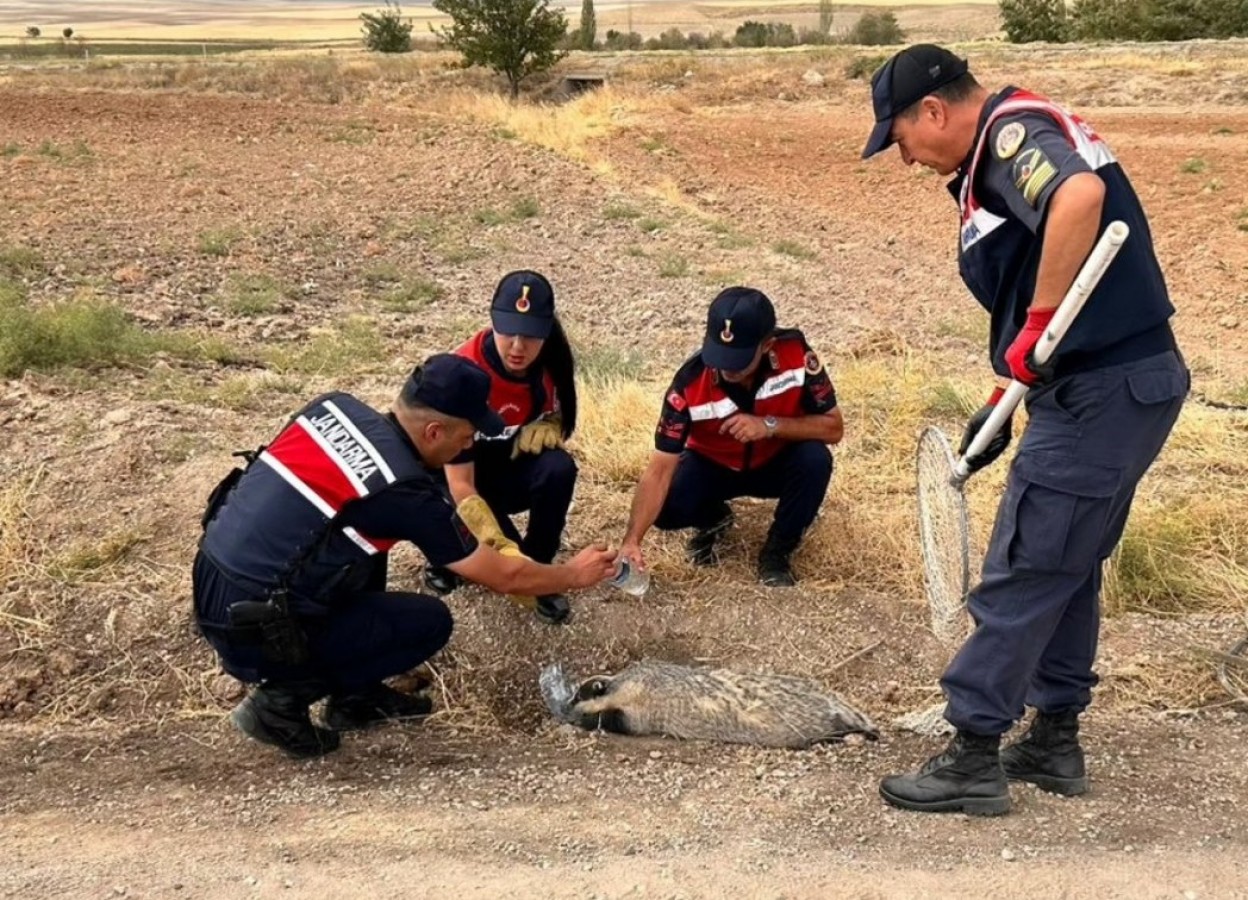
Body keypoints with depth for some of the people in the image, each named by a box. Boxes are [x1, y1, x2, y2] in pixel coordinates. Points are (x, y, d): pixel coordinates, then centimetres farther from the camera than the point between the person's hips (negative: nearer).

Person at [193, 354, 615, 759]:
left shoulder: (335, 407, 3)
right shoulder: (403, 490, -15)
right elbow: (504, 575, -3)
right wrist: (573, 575, 16)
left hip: (208, 593, 8)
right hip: (256, 634, -8)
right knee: (431, 621, 5)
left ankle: (355, 696, 25)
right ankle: (284, 697, 1)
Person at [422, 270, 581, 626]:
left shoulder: (554, 358, -17)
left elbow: (561, 415, 6)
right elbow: (461, 483, -33)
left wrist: (546, 427, -22)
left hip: (514, 467, 3)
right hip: (460, 475, -3)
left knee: (558, 468, -30)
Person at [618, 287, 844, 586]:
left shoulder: (796, 354, -29)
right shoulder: (690, 383, -31)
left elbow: (833, 427, -20)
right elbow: (660, 468, -31)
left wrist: (770, 425, -36)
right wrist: (632, 540, -43)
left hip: (776, 463, 1)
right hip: (712, 465, 0)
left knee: (815, 458, -32)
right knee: (667, 507, -28)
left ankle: (777, 552, -9)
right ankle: (711, 519, 10)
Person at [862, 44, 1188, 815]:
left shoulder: (1012, 132, -14)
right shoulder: (1000, 158, 17)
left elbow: (1082, 195, -36)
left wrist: (1036, 328, -28)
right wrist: (1005, 403, 22)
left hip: (1102, 394, -10)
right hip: (1125, 385, 10)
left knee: (1022, 576, -2)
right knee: (1067, 570, 19)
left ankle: (974, 761, 7)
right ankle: (1056, 741, 30)